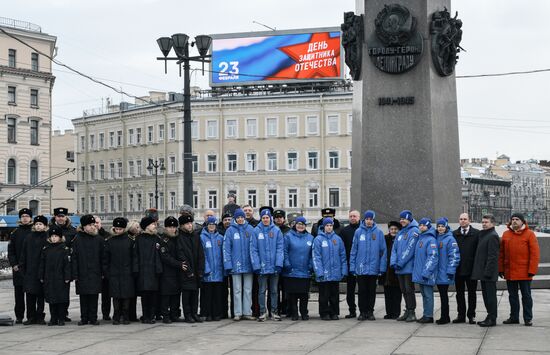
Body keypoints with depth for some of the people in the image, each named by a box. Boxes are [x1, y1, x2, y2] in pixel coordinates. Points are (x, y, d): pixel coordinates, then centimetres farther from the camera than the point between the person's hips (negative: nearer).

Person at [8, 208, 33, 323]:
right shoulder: (15, 233, 10)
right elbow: (11, 250, 9)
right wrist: (13, 264, -2)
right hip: (18, 267, 2)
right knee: (19, 293, 3)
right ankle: (19, 316, 9)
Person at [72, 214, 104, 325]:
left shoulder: (99, 239, 5)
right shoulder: (78, 239, 1)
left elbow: (102, 257, 6)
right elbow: (74, 257, 0)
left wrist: (103, 272, 1)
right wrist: (75, 274, -5)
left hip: (95, 273, 1)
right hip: (82, 273, -1)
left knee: (94, 296, 2)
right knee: (83, 296, 4)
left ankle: (93, 318, 9)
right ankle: (84, 318, 12)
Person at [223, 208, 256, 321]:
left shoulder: (250, 229, 3)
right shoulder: (230, 230, -1)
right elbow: (226, 248, -2)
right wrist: (228, 264, -8)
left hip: (248, 264, 1)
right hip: (236, 265, -1)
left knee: (248, 289, 5)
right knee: (237, 290, 4)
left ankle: (247, 312, 11)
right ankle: (238, 313, 8)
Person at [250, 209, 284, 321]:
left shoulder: (276, 230, 1)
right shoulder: (256, 231, 0)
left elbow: (280, 248, -1)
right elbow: (253, 250, -3)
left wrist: (279, 264, -10)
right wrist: (256, 265, -10)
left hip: (274, 267, 1)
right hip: (262, 267, -1)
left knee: (274, 290, 9)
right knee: (262, 290, 3)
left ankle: (274, 311, 17)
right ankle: (262, 312, 9)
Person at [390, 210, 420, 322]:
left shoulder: (414, 231, -8)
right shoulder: (400, 233, 16)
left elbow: (410, 249, -16)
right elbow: (394, 249, 13)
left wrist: (401, 263, -16)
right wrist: (393, 262, -3)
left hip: (409, 267, -7)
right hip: (399, 268, 7)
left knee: (409, 290, -4)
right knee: (404, 290, 11)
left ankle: (412, 312, 3)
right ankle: (407, 311, 19)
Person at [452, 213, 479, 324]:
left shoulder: (476, 233, 0)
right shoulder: (454, 234, 8)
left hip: (471, 269, -2)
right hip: (458, 269, 3)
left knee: (472, 293, 5)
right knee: (459, 293, 8)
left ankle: (471, 315, 13)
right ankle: (461, 315, 16)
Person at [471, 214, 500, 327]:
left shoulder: (493, 236, -13)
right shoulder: (483, 234, 18)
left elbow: (492, 256, -19)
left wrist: (487, 272, -21)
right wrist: (480, 271, 15)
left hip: (489, 273, -10)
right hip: (483, 272, 10)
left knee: (490, 296, -4)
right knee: (486, 295, 14)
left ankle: (492, 319, 1)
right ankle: (490, 317, 21)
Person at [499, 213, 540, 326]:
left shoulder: (529, 234, -3)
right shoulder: (506, 234, 9)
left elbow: (535, 253, -7)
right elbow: (501, 253, 10)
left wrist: (532, 270, -13)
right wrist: (501, 269, 5)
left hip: (524, 273, -4)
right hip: (509, 272, 4)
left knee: (526, 296, 3)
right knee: (512, 296, 11)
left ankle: (528, 318, 9)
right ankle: (514, 317, 20)